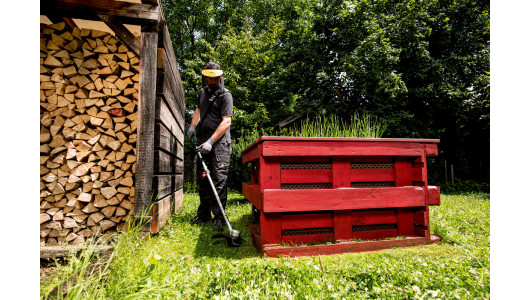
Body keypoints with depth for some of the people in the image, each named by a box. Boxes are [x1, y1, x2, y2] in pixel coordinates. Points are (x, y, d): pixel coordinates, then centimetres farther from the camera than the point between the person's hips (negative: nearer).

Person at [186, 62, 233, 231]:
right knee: (202, 178, 10)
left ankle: (218, 217, -3)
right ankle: (203, 214, 21)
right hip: (203, 141, 7)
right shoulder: (202, 92, 17)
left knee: (219, 179, -10)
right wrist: (192, 125, 14)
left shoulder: (225, 95, -6)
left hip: (220, 142, -7)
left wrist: (210, 142, -20)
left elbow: (226, 122, -15)